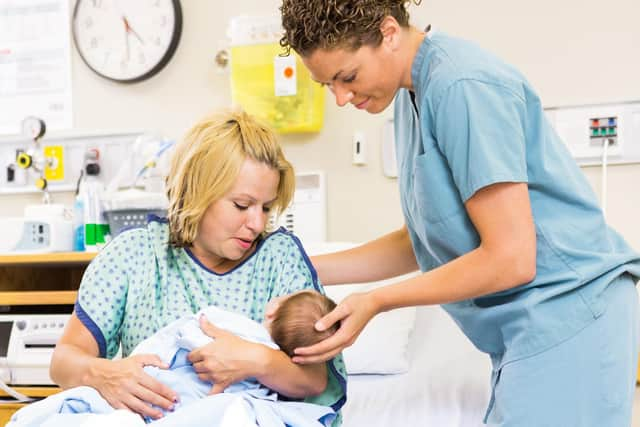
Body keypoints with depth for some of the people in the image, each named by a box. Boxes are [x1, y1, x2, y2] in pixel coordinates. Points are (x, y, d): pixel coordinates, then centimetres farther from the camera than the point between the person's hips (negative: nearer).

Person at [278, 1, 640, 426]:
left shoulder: (461, 85, -19)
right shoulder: (412, 93, 9)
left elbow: (510, 259, -21)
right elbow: (420, 241, 14)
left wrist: (375, 303, -13)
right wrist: (307, 271, 7)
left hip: (566, 322, -9)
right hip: (528, 328, 9)